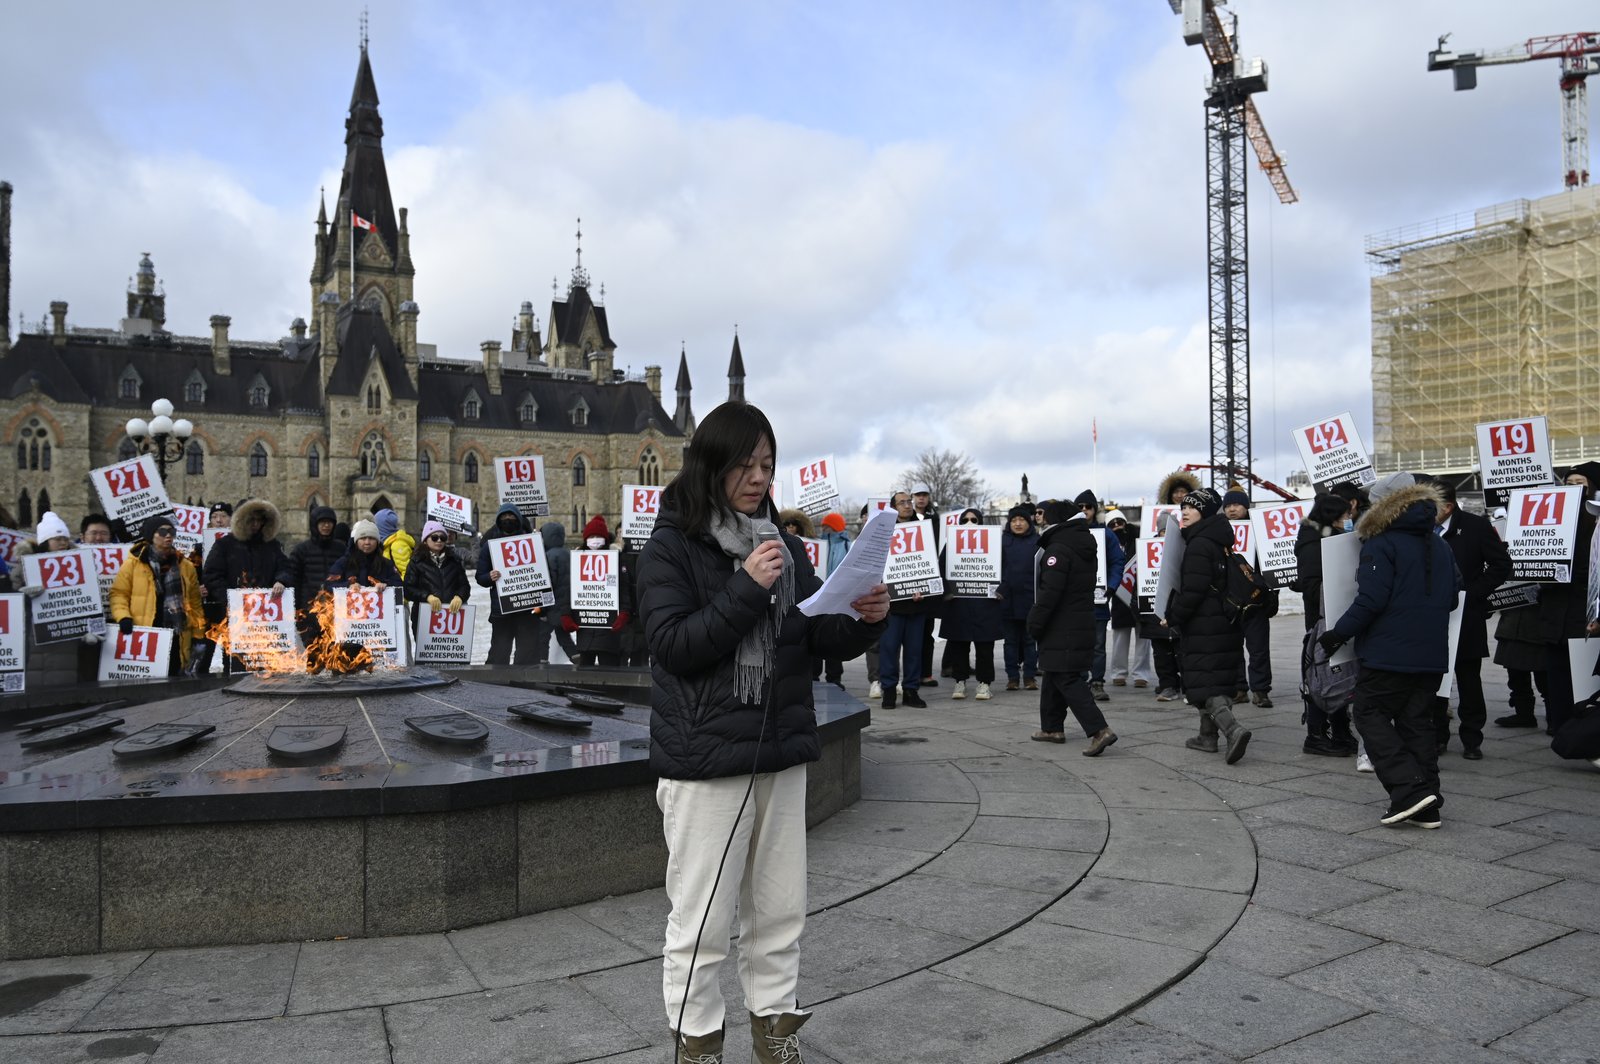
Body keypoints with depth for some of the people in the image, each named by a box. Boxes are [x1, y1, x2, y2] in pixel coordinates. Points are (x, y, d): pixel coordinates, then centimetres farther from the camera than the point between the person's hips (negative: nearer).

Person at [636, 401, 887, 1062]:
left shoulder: (783, 547, 10)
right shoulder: (670, 548, -5)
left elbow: (821, 639, 11)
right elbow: (674, 645, -15)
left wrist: (864, 618, -10)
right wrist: (746, 589, -23)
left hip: (781, 751, 5)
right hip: (705, 758, -5)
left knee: (779, 913, 15)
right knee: (700, 923, 4)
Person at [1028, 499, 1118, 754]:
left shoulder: (1058, 549, -17)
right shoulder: (1087, 549, 14)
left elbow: (1049, 593, -22)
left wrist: (1035, 623, -13)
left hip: (1061, 629, -9)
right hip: (1083, 625, 9)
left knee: (1067, 679, -8)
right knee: (1053, 674, 19)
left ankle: (1099, 729, -17)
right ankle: (1052, 727, 27)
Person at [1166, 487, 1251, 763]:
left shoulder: (1199, 545, -16)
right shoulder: (1218, 542, 13)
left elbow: (1192, 591, -20)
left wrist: (1173, 618, -8)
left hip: (1203, 627, -9)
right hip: (1225, 624, 9)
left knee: (1203, 683, -8)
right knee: (1217, 679, 15)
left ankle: (1232, 729, -23)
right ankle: (1208, 735, 24)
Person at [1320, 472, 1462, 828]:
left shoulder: (1381, 545, -12)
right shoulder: (1441, 546, 14)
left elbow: (1370, 600, -19)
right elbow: (1453, 597, 20)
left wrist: (1339, 633, -10)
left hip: (1388, 653, -7)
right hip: (1432, 654, 7)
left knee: (1371, 717, 2)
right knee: (1417, 722, 12)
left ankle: (1409, 789, -11)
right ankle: (1426, 807, 11)